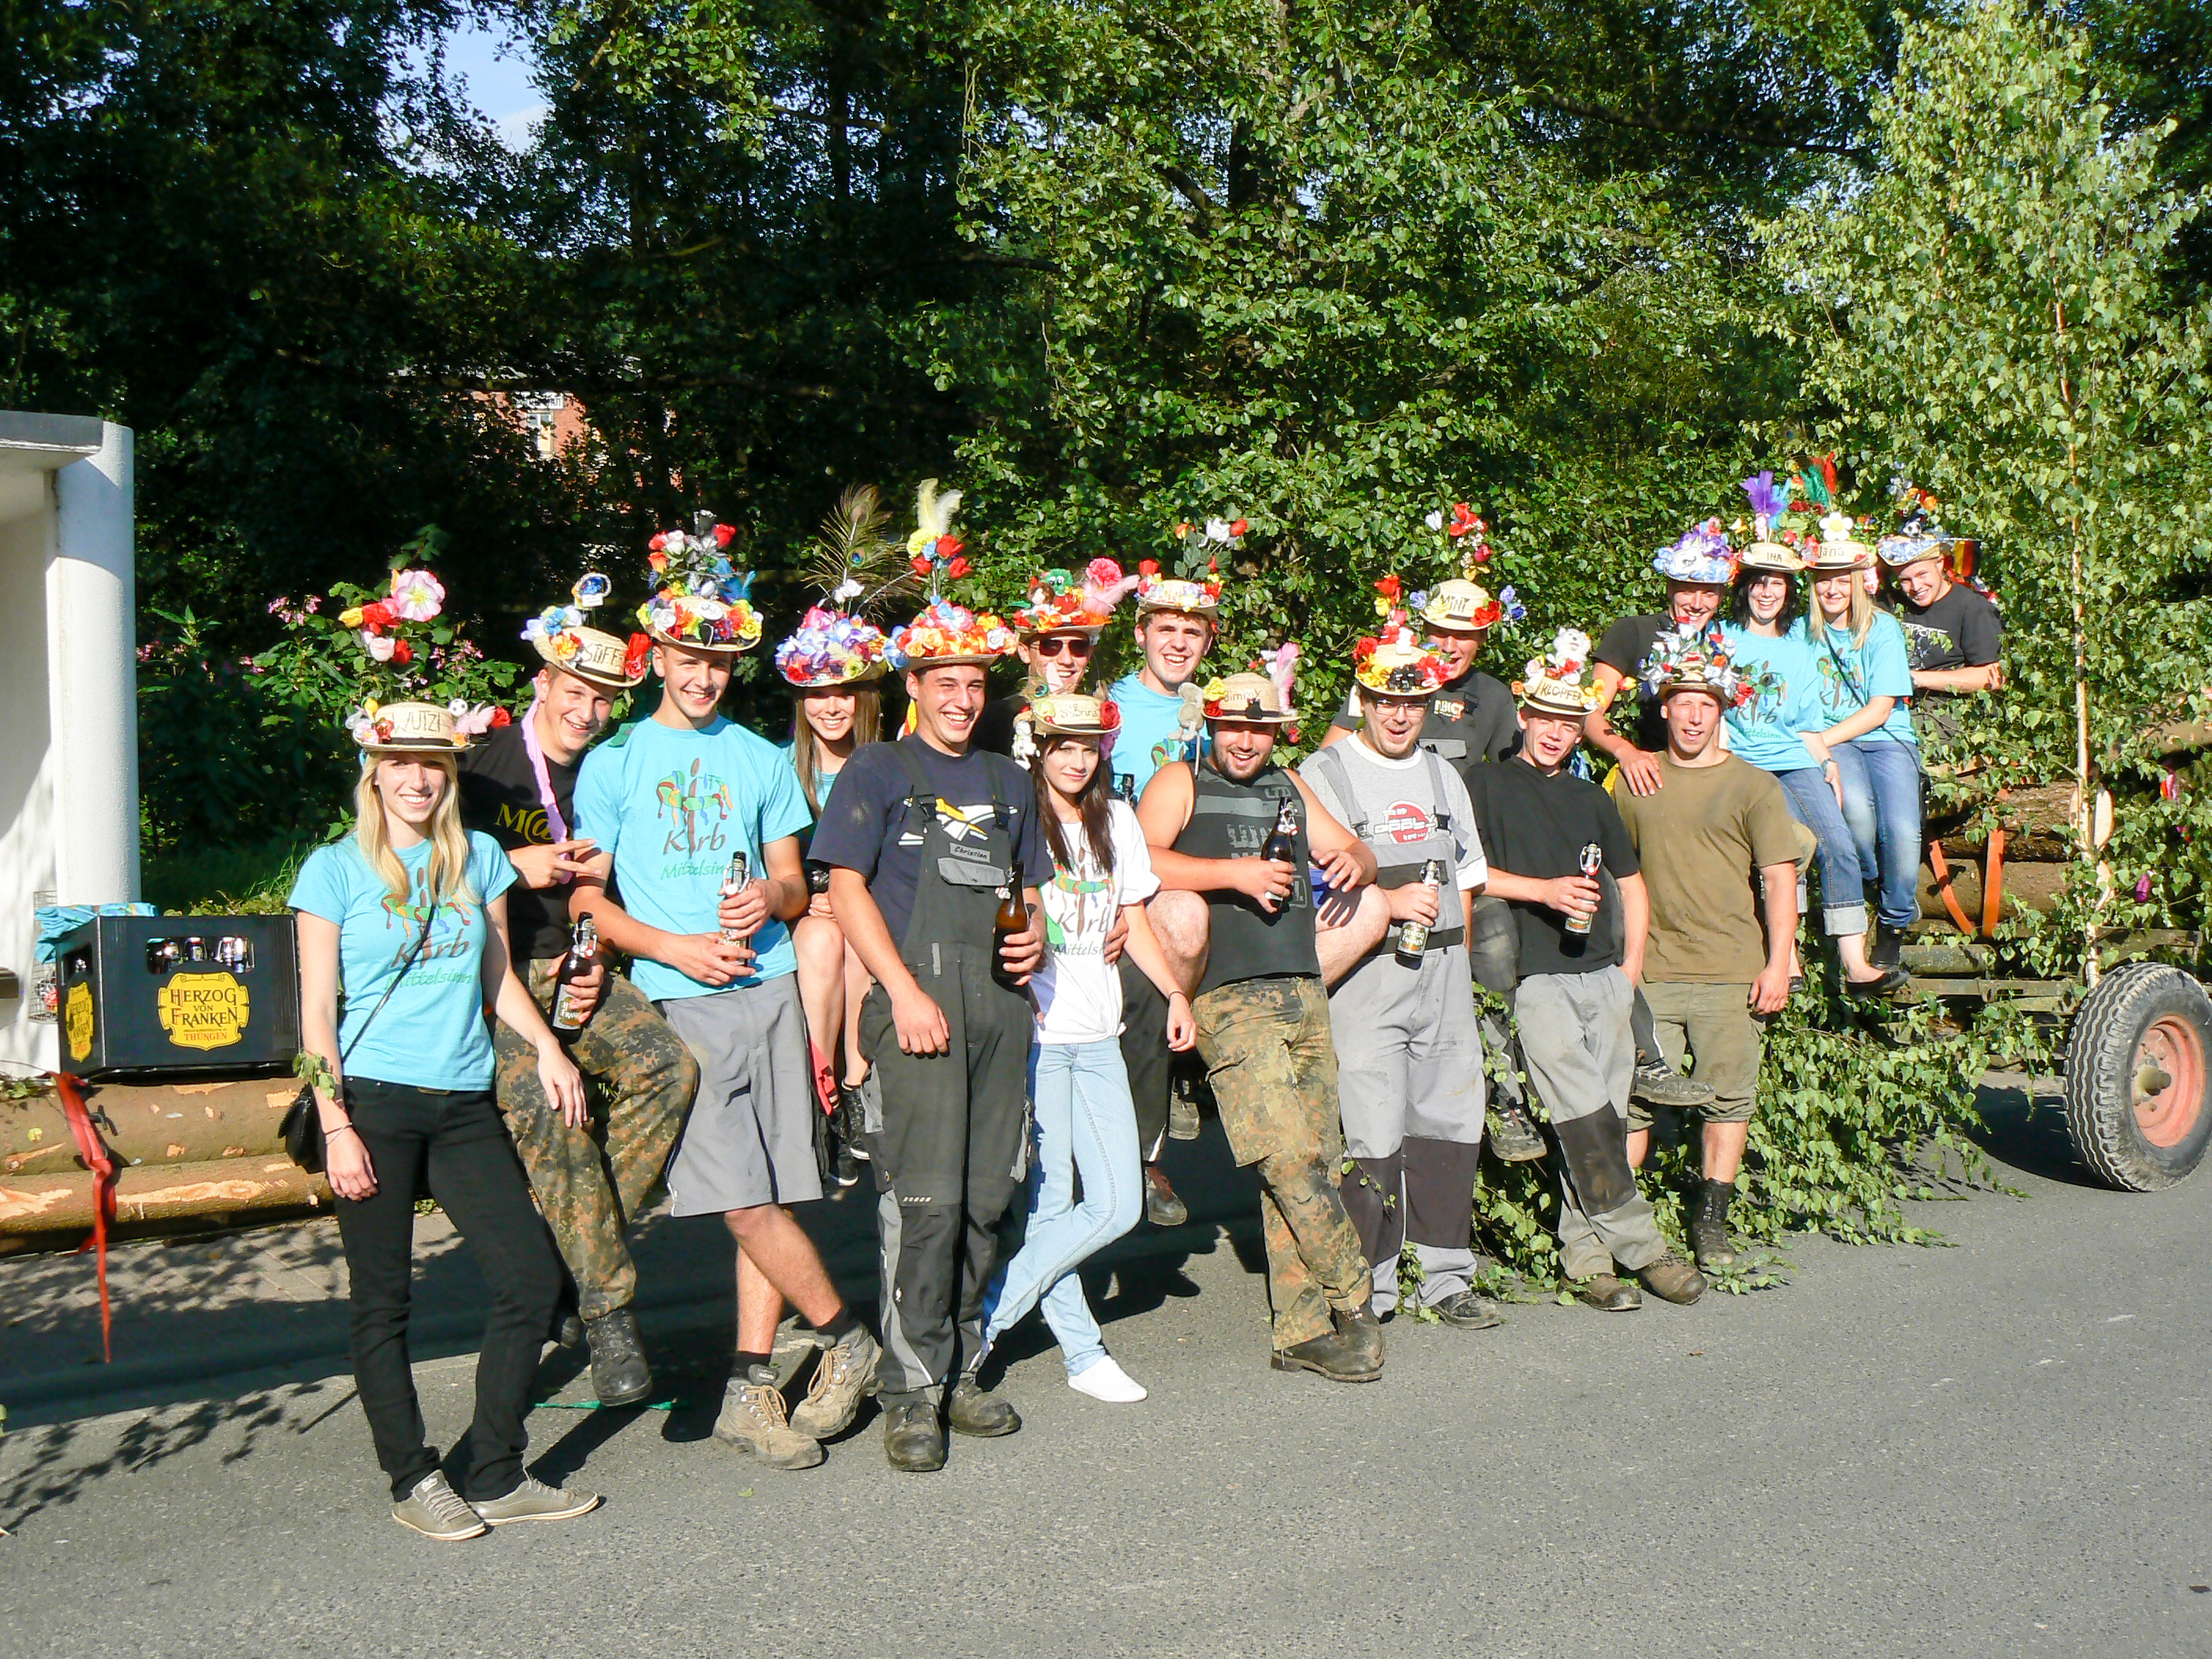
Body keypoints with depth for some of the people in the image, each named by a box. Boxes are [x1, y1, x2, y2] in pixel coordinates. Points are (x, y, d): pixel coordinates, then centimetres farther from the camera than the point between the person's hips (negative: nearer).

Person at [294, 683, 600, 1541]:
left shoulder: (480, 857, 11)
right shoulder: (336, 868, 0)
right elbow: (316, 1011, -3)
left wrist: (546, 1046, 2)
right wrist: (336, 1127, -10)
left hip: (465, 1104, 4)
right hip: (374, 1103, -4)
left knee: (532, 1277, -1)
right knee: (383, 1302, 2)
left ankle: (494, 1478, 12)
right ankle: (413, 1480, 17)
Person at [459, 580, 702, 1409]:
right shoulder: (482, 758, 0)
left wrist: (596, 964, 5)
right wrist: (516, 868, -11)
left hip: (566, 964, 5)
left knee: (668, 1064, -21)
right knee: (544, 1106, -28)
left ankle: (580, 1232, -7)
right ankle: (607, 1309, -20)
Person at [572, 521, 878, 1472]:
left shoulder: (762, 761, 16)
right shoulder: (613, 765, 7)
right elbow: (588, 901, 5)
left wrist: (769, 898, -6)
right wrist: (676, 946, -10)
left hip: (770, 990, 3)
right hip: (678, 1001, -3)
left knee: (769, 1195, 0)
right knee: (742, 1199, -10)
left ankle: (750, 1392, 9)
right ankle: (845, 1338, 9)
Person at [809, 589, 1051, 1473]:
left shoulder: (1007, 780, 22)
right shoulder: (878, 770, 5)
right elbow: (845, 887, -4)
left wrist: (1034, 937, 4)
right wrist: (904, 991, -14)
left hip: (999, 998, 6)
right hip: (917, 993, -5)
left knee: (985, 1198, 7)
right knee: (924, 1199, -10)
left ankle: (960, 1372, 18)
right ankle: (911, 1392, -3)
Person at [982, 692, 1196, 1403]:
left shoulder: (1117, 821, 17)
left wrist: (1175, 993, 7)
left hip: (1098, 1036, 6)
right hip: (1033, 1029, -6)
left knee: (1117, 1205, -1)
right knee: (1048, 1202, -5)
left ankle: (986, 1317, 8)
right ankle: (1082, 1352, 9)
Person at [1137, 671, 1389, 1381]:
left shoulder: (1289, 788, 24)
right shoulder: (1180, 783, 7)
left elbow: (1358, 855, 28)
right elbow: (1139, 862, -10)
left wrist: (1352, 862, 3)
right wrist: (1236, 873, -16)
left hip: (1304, 993, 6)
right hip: (1230, 998, -6)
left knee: (1317, 1163, 1)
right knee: (1289, 1159, -16)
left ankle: (1304, 1331, 8)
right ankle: (1353, 1299, -2)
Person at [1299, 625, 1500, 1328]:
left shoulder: (1443, 776, 18)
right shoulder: (1323, 774, 0)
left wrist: (1454, 951, 12)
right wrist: (1388, 901, -14)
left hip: (1443, 972, 5)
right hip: (1367, 973, -5)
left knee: (1449, 1123, 6)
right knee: (1373, 1135, -8)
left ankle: (1444, 1277, 17)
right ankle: (1369, 1288, 2)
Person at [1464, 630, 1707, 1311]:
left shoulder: (1592, 800, 21)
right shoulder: (1487, 784, 5)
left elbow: (1630, 881, 25)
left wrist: (1632, 963, 14)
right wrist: (1545, 890, -10)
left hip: (1604, 974, 5)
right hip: (1536, 978, -5)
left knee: (1603, 1119, 2)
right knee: (1586, 1118, -13)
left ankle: (1585, 1253, 8)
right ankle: (1640, 1244, -4)